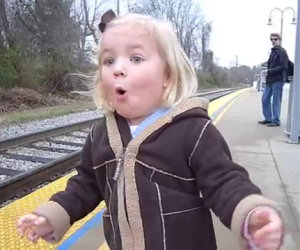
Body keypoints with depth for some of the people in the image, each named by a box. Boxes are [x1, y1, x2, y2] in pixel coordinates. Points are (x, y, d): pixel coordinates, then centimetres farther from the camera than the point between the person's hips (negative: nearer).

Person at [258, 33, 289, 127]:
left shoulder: (282, 52, -8)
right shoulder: (273, 51, 17)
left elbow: (282, 67, -15)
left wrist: (269, 71, -16)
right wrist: (267, 72, 5)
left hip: (278, 80, -8)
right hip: (270, 80, 8)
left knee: (276, 101, -2)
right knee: (265, 99, 9)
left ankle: (276, 121, 6)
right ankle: (268, 118, 20)